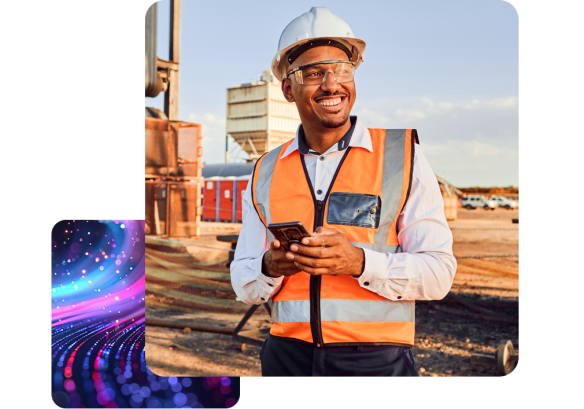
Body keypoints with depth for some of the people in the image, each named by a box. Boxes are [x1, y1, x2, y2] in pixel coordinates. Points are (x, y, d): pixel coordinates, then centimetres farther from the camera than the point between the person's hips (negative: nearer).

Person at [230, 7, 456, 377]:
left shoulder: (404, 156, -2)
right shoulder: (265, 174, 6)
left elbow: (438, 273, -7)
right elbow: (244, 285, 8)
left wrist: (359, 262, -23)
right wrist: (271, 267, -14)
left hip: (376, 359, -2)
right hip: (287, 357, 3)